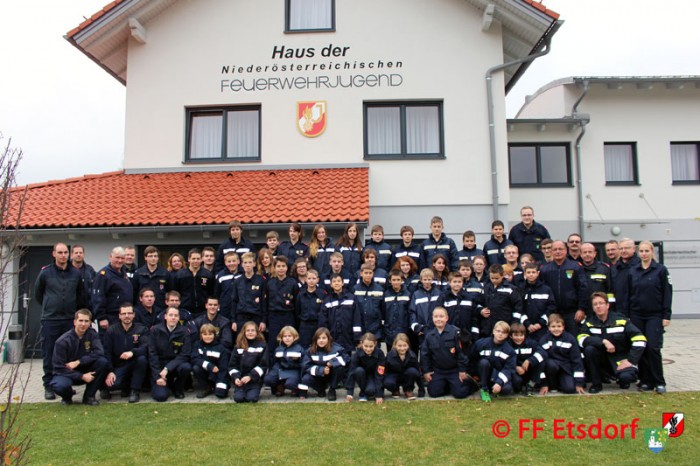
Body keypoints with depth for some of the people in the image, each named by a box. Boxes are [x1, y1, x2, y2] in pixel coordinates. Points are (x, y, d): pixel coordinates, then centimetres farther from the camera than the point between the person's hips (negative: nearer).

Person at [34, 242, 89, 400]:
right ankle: (49, 386, 13)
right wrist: (49, 307, 12)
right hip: (50, 320, -2)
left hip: (70, 319, 2)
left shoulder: (76, 273, 3)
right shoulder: (45, 272, -2)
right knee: (49, 354, 3)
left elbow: (82, 295, 12)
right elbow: (38, 293, 10)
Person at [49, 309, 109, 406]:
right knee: (61, 386, -37)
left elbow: (99, 353, -19)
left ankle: (89, 396, -7)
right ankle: (67, 396, 4)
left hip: (85, 371, 3)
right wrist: (82, 376, -25)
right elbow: (59, 368, -17)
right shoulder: (62, 341, -17)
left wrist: (78, 362, -28)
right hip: (67, 373, -3)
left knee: (103, 361, -26)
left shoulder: (92, 333, -7)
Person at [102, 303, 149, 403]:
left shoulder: (141, 330, -1)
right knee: (110, 384, -30)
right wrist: (109, 372, -15)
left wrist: (132, 352, -37)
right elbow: (107, 353, -3)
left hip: (135, 365, 0)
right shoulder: (111, 331, 3)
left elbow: (145, 347, -17)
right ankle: (127, 387, 6)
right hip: (118, 366, 0)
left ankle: (135, 390, -14)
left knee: (142, 359, -33)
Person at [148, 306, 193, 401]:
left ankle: (178, 388, 0)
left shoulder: (184, 332, -7)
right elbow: (152, 354, -6)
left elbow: (184, 355, -12)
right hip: (159, 366, -1)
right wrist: (157, 376, -14)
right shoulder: (155, 330, -4)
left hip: (175, 366, 1)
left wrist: (167, 369, -23)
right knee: (160, 396, -22)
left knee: (186, 367, -33)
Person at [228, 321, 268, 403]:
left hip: (255, 379, -2)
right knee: (238, 398, -18)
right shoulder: (238, 346, 6)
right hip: (240, 378, 2)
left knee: (252, 398, -21)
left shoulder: (262, 346, 0)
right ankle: (241, 390, 16)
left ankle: (254, 390, 13)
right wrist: (236, 378, -12)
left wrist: (250, 376, -15)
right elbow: (232, 365, 5)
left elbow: (263, 365, -5)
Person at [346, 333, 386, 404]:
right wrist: (349, 392, -31)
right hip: (363, 376, 2)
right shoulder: (357, 354, -25)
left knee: (370, 390, -33)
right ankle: (363, 393, -10)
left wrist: (379, 395, -28)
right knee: (359, 370, -33)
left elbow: (379, 374, -25)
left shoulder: (379, 353, -26)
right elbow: (351, 372, -25)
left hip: (374, 376, -2)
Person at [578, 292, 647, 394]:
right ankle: (596, 384, -9)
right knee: (589, 349, -27)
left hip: (621, 359, -2)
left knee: (626, 377, -32)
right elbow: (581, 339, -22)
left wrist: (630, 361, -17)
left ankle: (623, 378, 9)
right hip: (602, 359, 2)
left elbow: (640, 340, -13)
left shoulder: (621, 320, -9)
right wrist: (604, 341, -31)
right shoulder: (589, 322, -5)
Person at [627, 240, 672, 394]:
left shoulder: (661, 270, -2)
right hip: (637, 316, 3)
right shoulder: (633, 271, 7)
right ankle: (645, 381, 14)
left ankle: (659, 382, 5)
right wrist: (627, 315, 6)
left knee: (653, 348, -7)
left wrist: (666, 315, -8)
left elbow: (667, 293, -3)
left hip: (655, 315, -3)